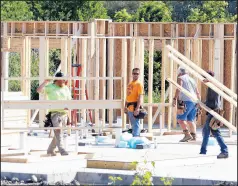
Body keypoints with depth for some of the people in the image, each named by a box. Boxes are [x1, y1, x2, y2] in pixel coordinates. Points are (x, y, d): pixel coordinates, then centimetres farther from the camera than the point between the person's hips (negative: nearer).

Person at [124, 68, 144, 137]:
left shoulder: (139, 84, -8)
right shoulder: (130, 84, 17)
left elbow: (140, 97, -16)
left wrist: (137, 108, -24)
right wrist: (125, 106, 18)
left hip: (134, 108, -9)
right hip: (129, 108, 9)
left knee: (135, 124, -11)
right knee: (133, 125, 15)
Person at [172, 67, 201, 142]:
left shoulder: (181, 78, 3)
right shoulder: (192, 80, 25)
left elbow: (178, 89, -13)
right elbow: (197, 93, 24)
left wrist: (175, 99, -18)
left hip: (186, 101, -8)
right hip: (194, 102, 8)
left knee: (180, 118, -10)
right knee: (190, 120, 15)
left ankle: (187, 134, -23)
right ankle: (193, 136, 10)